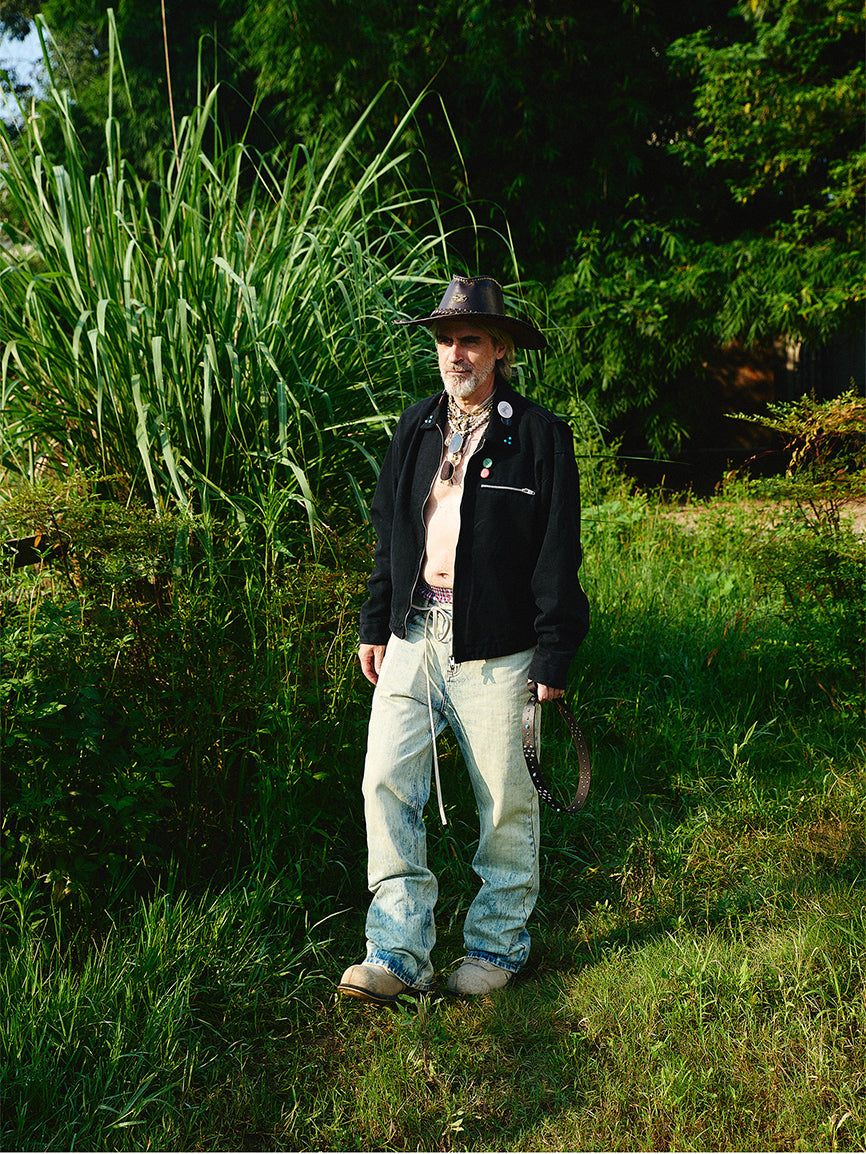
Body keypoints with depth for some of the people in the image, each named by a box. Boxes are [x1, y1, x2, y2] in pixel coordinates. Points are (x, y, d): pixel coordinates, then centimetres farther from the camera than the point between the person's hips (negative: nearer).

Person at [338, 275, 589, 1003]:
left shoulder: (539, 436, -4)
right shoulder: (416, 426, 12)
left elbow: (558, 555, -5)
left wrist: (554, 659, -8)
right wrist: (376, 626, 14)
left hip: (495, 649, -4)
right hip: (414, 637, 5)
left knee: (506, 804, 6)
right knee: (386, 782, -2)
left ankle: (498, 943, 26)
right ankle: (399, 954, 7)